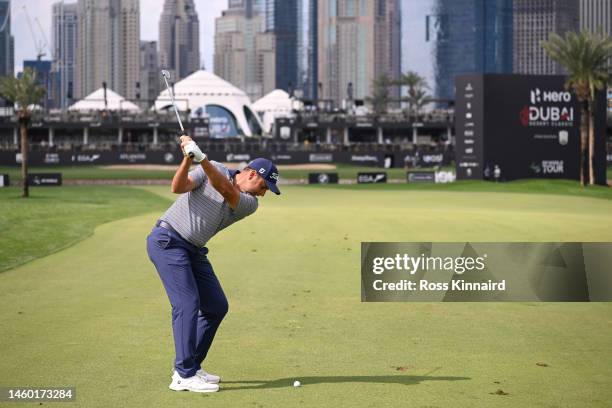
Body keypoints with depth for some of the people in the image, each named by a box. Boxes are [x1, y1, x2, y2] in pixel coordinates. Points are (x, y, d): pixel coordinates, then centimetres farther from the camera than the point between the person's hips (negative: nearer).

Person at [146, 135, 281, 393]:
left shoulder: (250, 204, 2)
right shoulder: (214, 169, -6)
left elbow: (226, 190, -19)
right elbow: (178, 187, -17)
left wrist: (201, 158, -32)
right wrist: (188, 159, -33)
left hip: (194, 251, 7)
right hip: (167, 240, -7)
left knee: (216, 306, 6)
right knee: (187, 303, -16)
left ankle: (189, 367, 15)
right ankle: (185, 376, -14)